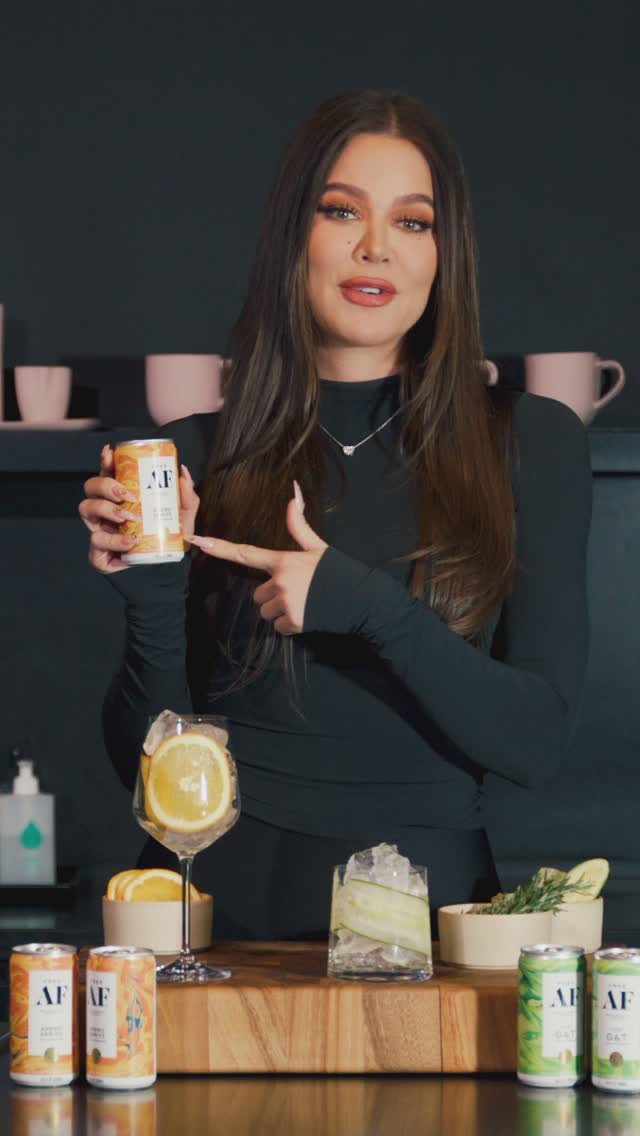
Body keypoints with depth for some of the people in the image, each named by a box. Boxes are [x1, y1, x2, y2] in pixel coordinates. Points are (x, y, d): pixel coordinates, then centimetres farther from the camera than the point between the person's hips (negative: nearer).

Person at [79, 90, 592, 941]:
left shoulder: (532, 445, 6)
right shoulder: (198, 454, 7)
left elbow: (537, 741, -1)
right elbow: (144, 765, 8)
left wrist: (367, 606, -13)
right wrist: (152, 598, -9)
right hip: (220, 893, 1)